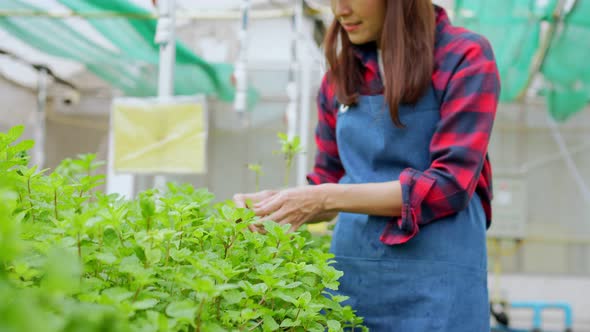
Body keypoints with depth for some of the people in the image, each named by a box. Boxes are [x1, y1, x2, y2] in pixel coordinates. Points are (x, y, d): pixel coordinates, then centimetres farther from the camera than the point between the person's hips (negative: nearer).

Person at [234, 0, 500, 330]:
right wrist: (278, 201, -6)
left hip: (434, 278, -4)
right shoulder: (341, 74, 9)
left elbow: (450, 184, -14)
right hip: (351, 274, 5)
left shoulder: (465, 56, -6)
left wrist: (325, 199, -19)